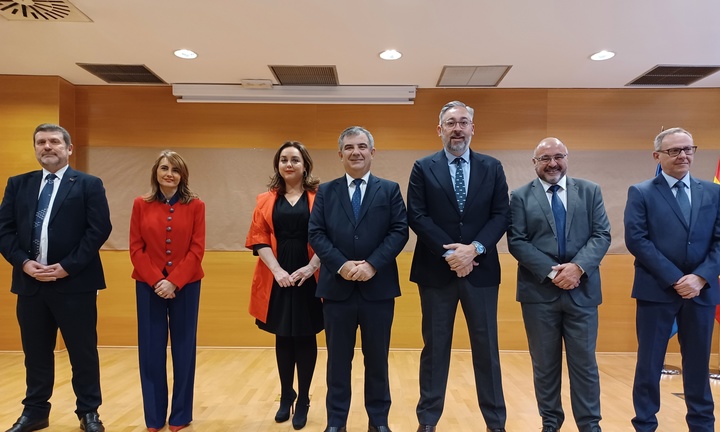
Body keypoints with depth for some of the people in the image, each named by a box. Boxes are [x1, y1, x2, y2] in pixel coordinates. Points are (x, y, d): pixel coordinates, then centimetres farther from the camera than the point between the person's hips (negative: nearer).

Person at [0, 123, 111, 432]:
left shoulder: (89, 185, 0)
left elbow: (99, 230, -9)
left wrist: (67, 266, -15)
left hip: (74, 282, -4)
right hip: (30, 281, 4)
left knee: (83, 352, 5)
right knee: (35, 352, 14)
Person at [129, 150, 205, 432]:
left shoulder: (195, 206, 0)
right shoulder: (141, 205, 3)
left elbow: (197, 249, -5)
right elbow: (136, 249, 0)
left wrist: (174, 281, -14)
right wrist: (156, 281, -11)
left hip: (185, 286, -1)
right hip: (149, 286, 1)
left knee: (183, 349, 7)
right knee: (151, 351, 7)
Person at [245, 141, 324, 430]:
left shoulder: (319, 197, 2)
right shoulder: (266, 200, 8)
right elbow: (258, 238, 0)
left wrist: (310, 267, -16)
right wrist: (277, 270, -12)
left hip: (309, 276, -2)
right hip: (277, 278, 2)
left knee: (305, 338, 6)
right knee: (283, 337, 11)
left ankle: (303, 401, 20)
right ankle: (285, 396, 28)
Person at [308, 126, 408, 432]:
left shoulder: (390, 190, 7)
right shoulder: (325, 191, 9)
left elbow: (400, 231, -3)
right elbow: (316, 233, 0)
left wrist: (372, 264, -15)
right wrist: (341, 265, -14)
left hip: (378, 287, 0)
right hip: (337, 288, 1)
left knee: (377, 358, 11)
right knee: (338, 359, 10)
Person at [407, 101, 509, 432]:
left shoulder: (492, 168, 7)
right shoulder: (423, 168, 3)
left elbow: (502, 215, 0)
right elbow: (416, 217, -6)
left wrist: (474, 248, -15)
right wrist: (449, 253, -14)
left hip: (481, 270, 1)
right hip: (436, 270, -1)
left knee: (486, 347, 9)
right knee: (434, 346, 8)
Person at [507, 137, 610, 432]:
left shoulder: (590, 191, 9)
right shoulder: (520, 196, 4)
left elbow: (602, 235, 1)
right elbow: (516, 242, -4)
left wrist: (578, 267, -15)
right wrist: (551, 272, -14)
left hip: (581, 290, 1)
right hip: (539, 292, -1)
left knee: (584, 362, 8)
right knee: (544, 363, 10)